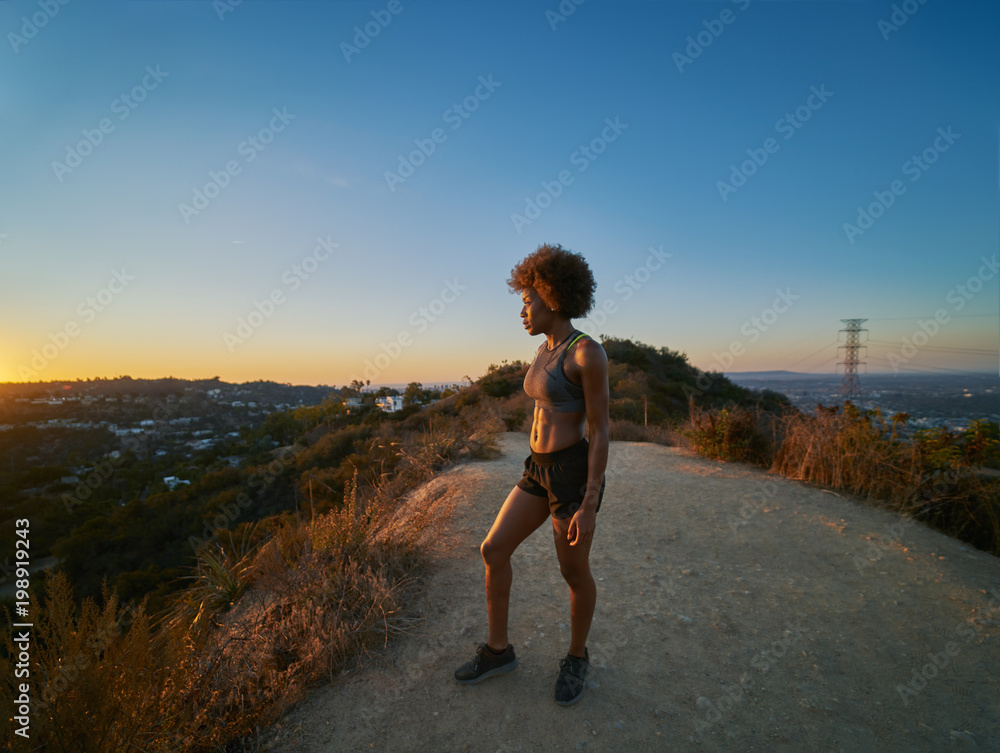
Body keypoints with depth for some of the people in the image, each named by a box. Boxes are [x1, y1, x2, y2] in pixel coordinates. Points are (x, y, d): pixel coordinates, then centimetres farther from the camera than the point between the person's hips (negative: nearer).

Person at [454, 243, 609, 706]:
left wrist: (589, 506, -17)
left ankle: (576, 657, 38)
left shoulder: (589, 352, -18)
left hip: (575, 475, -8)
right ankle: (498, 650, 25)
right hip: (541, 469, 8)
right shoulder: (546, 352, 9)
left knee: (574, 573, 10)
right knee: (493, 550, 7)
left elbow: (600, 432, -17)